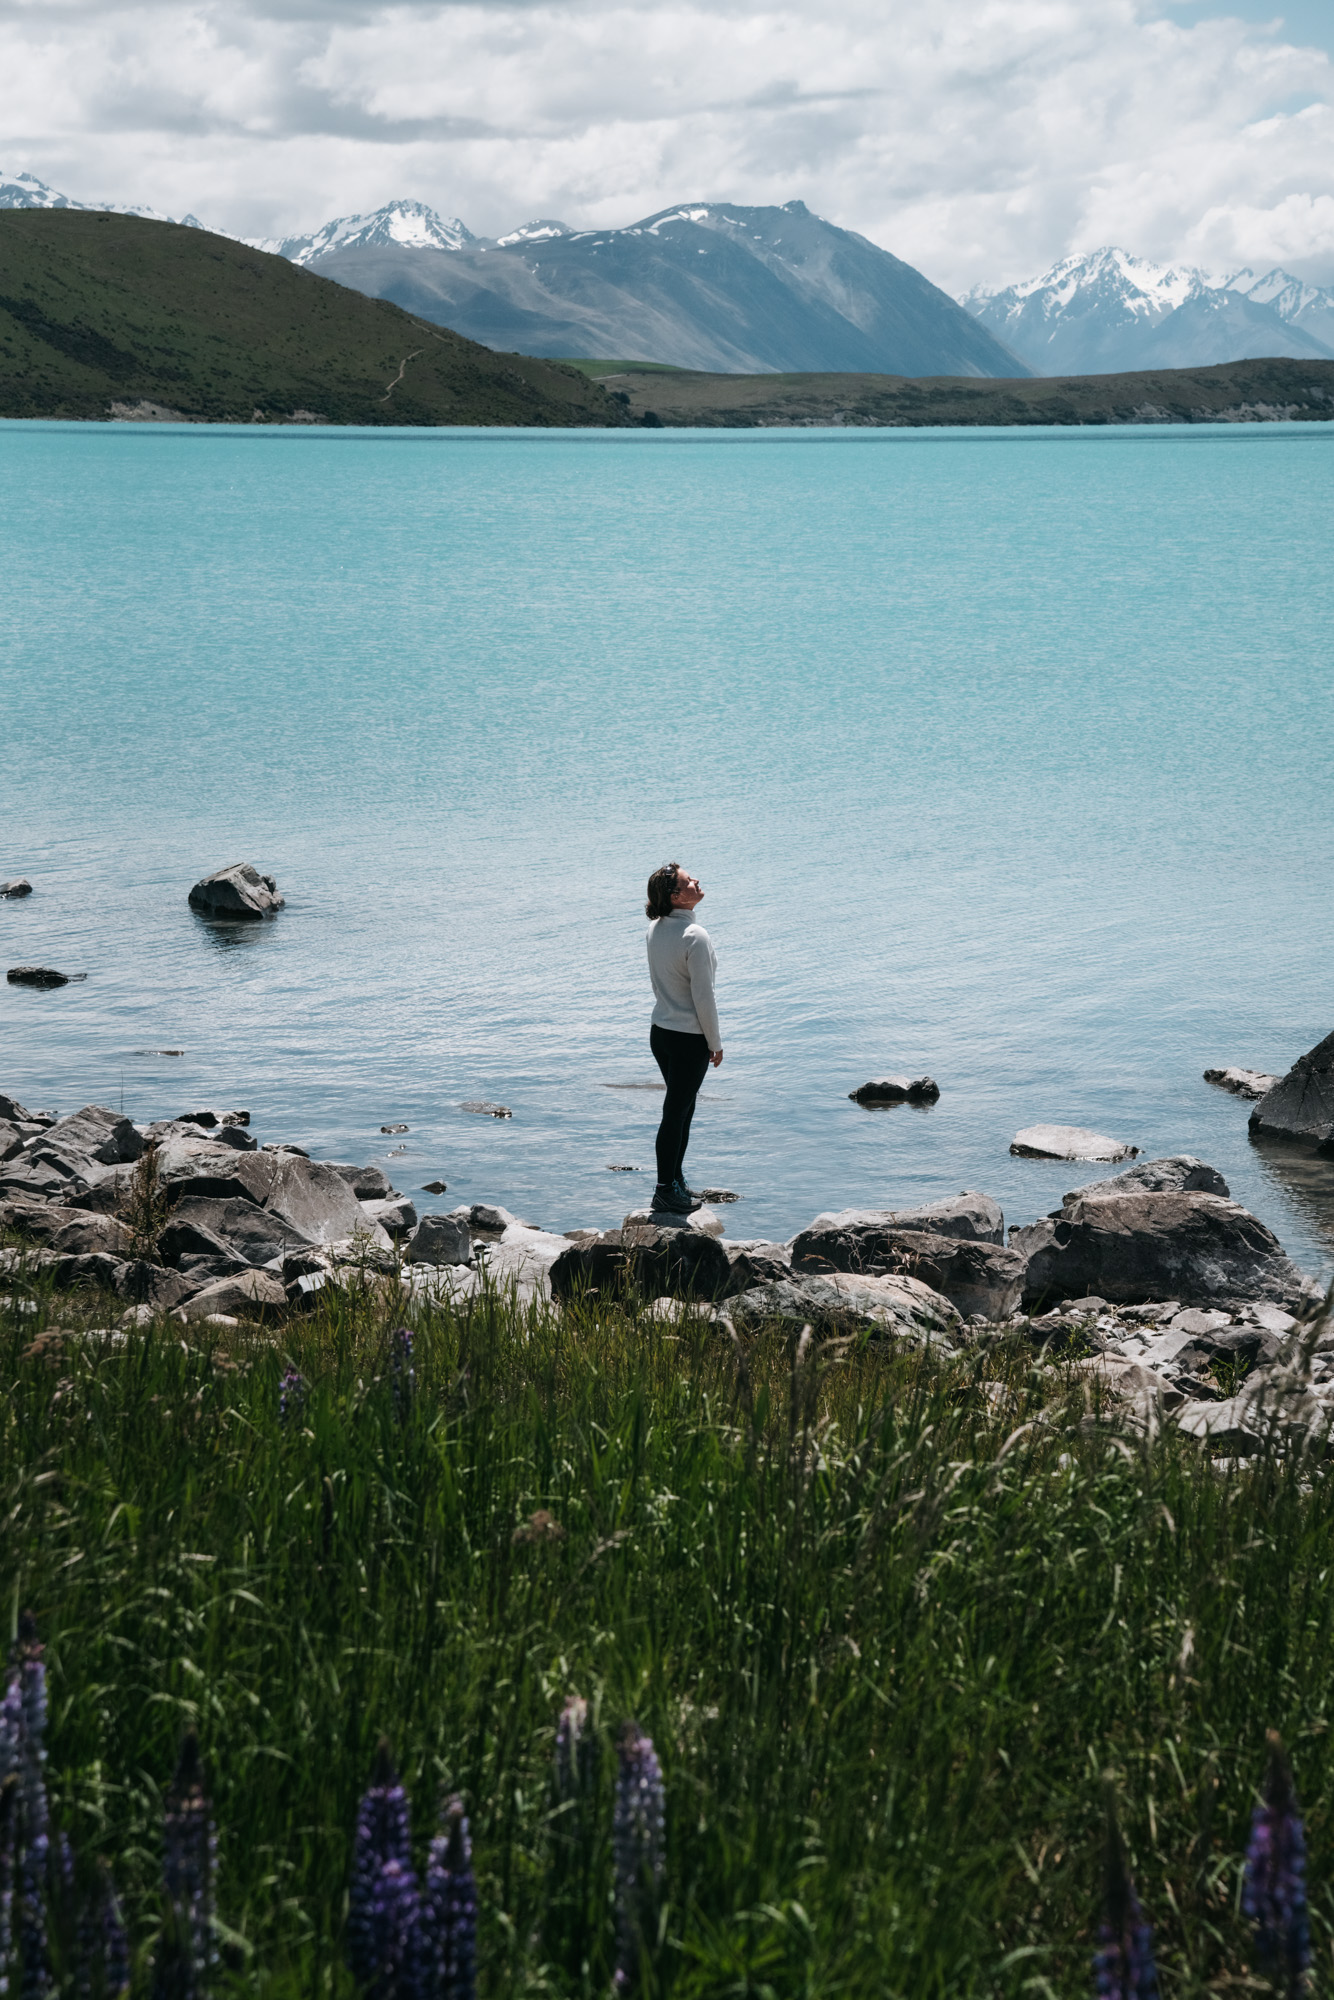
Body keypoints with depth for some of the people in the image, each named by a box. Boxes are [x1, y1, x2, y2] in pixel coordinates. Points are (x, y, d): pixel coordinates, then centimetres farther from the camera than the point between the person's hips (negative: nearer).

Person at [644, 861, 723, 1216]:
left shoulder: (655, 928, 1)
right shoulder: (695, 936, -22)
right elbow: (703, 996, -18)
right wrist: (715, 1043, -9)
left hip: (661, 1032, 8)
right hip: (689, 1038, -8)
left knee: (681, 1108, 20)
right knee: (677, 1113, 0)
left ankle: (675, 1181, 28)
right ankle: (666, 1191, 7)